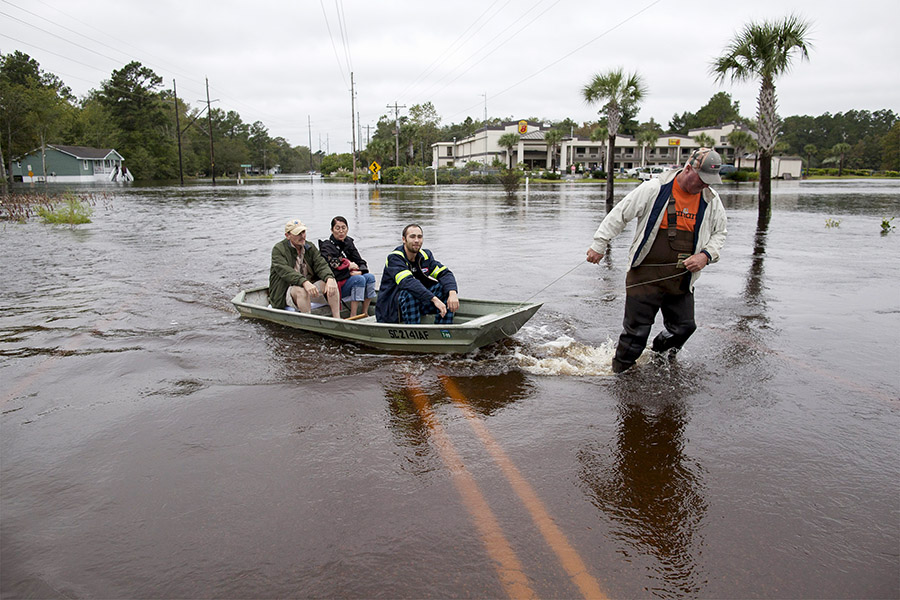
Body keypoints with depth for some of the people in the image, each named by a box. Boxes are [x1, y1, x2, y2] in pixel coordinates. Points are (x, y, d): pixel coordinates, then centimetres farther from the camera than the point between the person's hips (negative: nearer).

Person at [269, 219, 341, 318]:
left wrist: (329, 278, -29)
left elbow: (321, 265, -5)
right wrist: (304, 282, -41)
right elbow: (286, 271, -24)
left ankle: (337, 319, -22)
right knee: (301, 290, -37)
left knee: (332, 283, -18)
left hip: (309, 285, 5)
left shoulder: (310, 247, 9)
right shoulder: (278, 249, -7)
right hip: (286, 292, -5)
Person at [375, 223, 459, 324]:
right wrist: (434, 299, -42)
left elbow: (445, 273, -7)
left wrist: (452, 293, -29)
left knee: (446, 287, -11)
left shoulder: (425, 255, 3)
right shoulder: (394, 258, -17)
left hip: (418, 301, 6)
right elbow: (407, 282, -33)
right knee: (410, 293, -36)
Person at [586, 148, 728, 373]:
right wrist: (599, 244, -3)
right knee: (636, 331, -1)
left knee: (683, 327, 8)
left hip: (682, 279, 5)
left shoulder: (711, 200, 5)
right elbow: (619, 215, -3)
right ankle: (619, 372, 19)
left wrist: (706, 255, -1)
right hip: (646, 276, -5)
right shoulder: (654, 190, -9)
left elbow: (720, 232, 19)